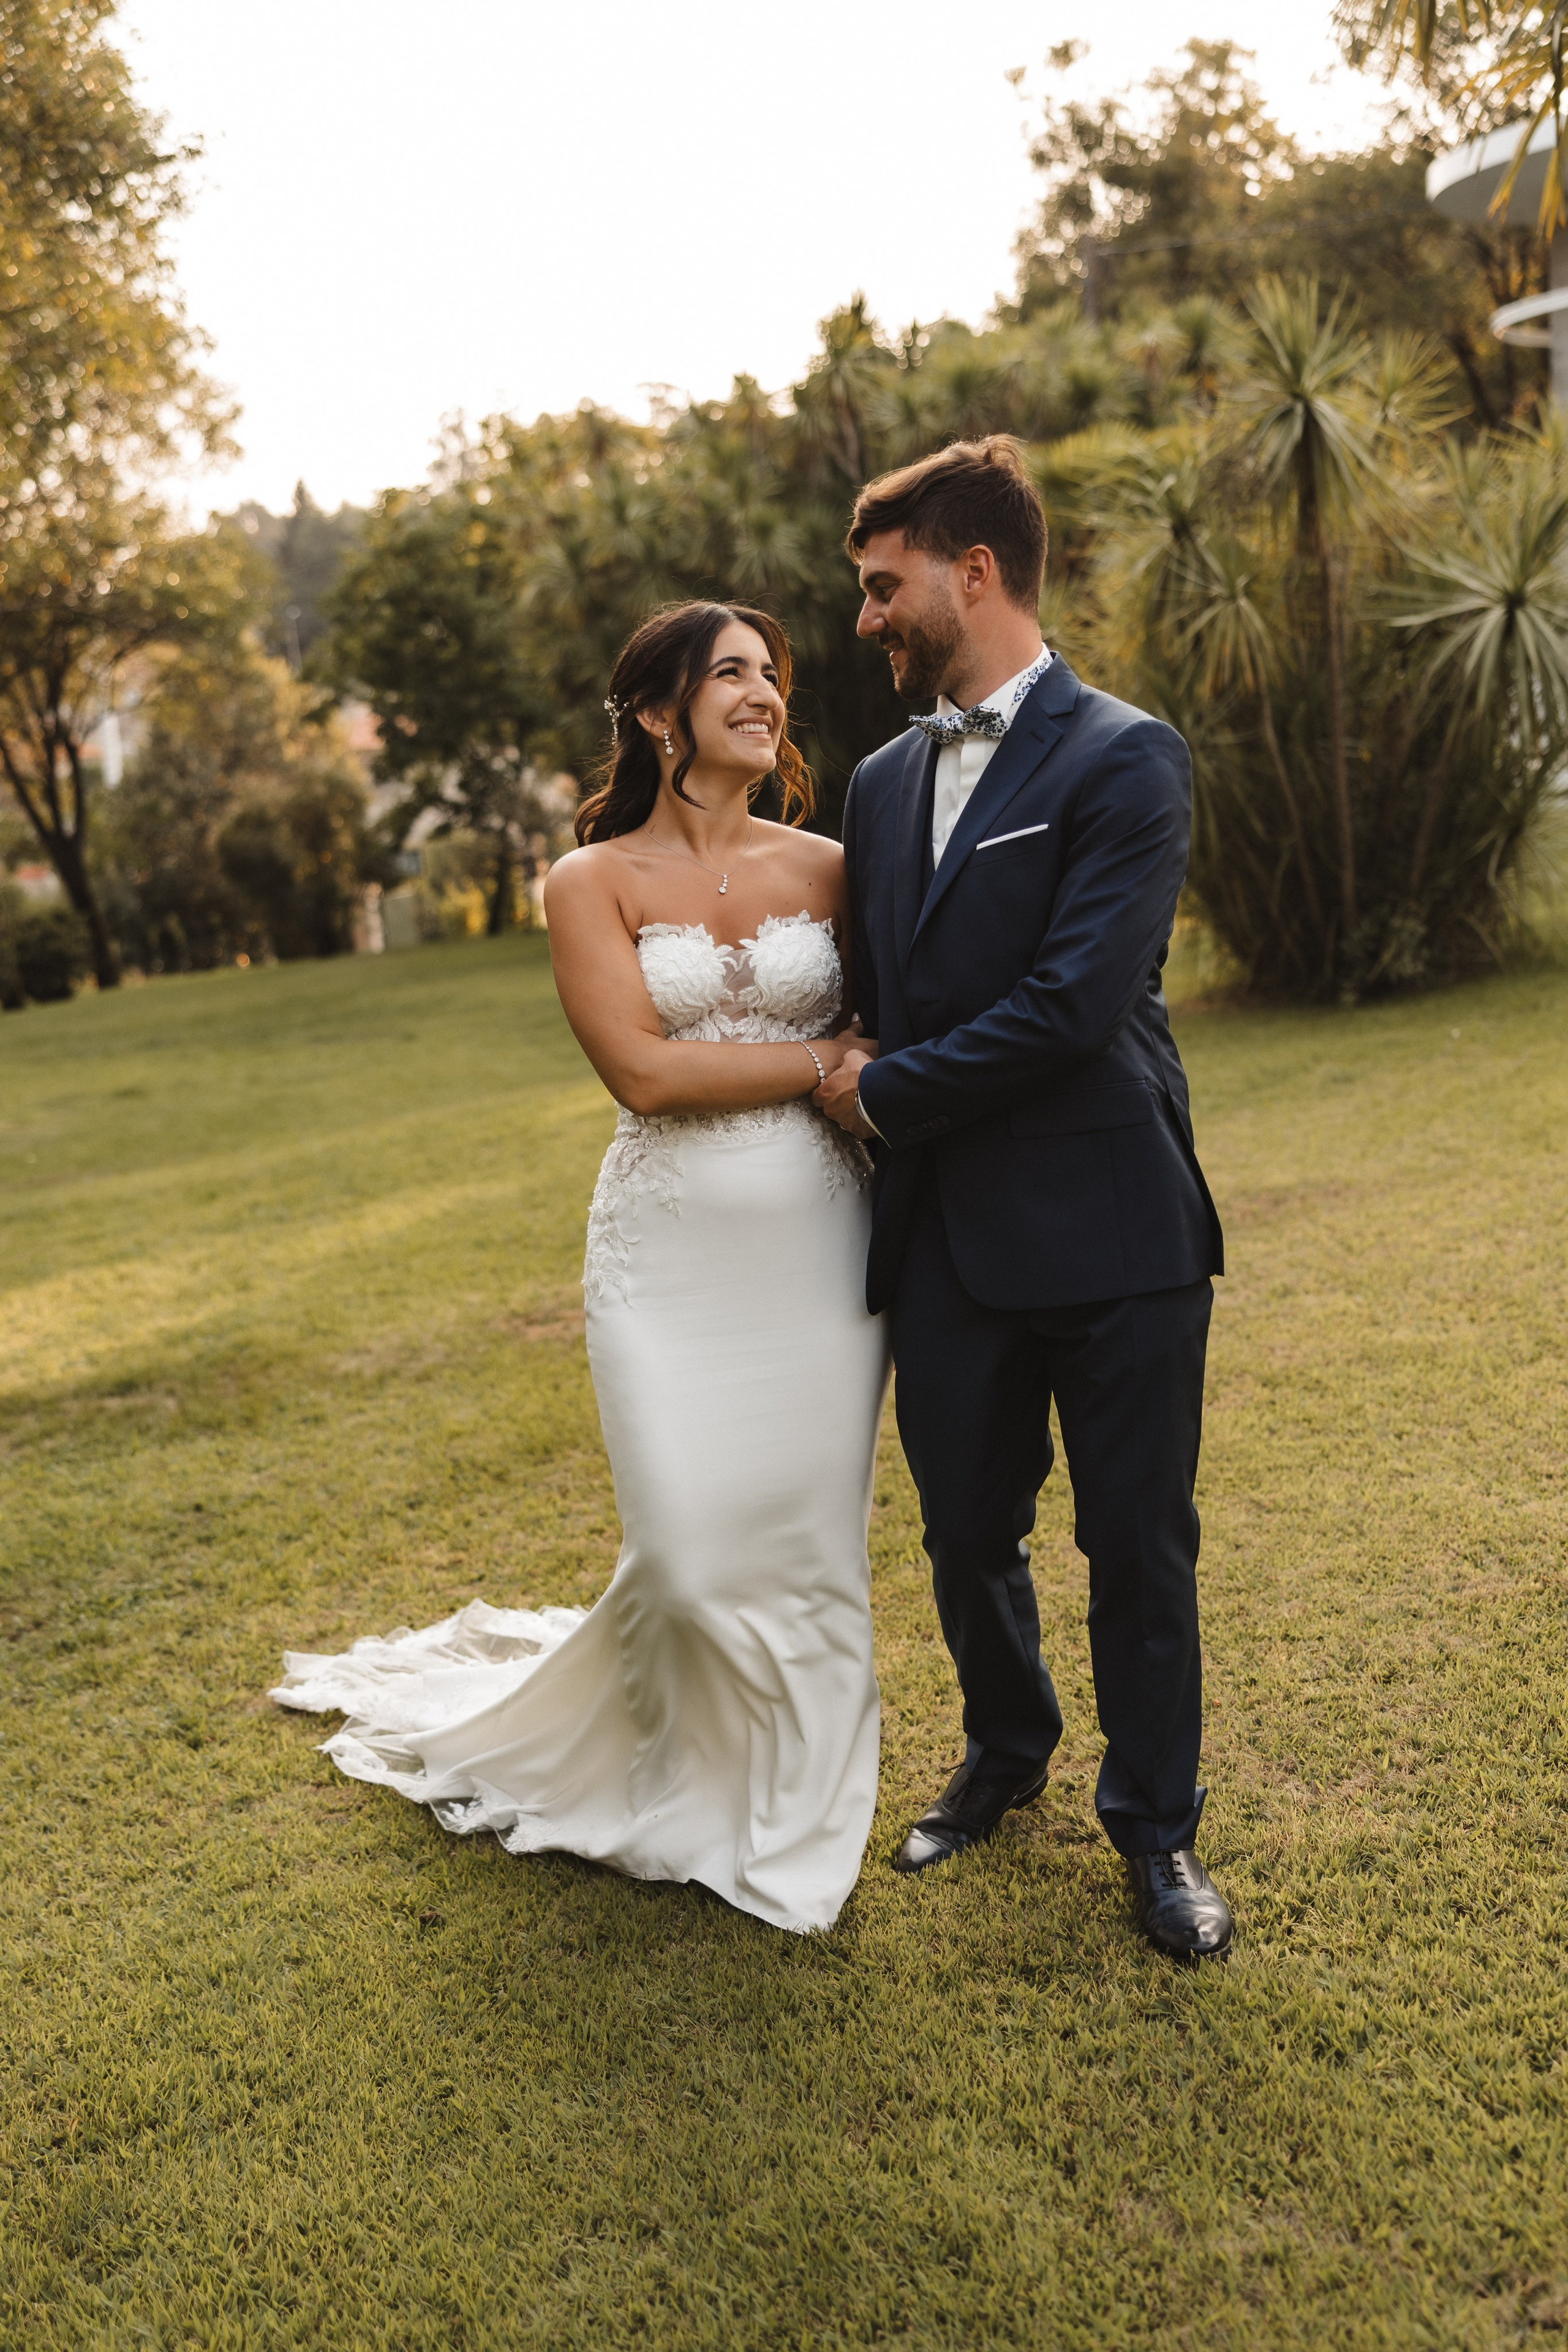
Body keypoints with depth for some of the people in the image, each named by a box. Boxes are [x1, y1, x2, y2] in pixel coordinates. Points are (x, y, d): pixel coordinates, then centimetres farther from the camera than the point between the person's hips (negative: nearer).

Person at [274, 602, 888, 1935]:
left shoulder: (825, 866, 6)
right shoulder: (592, 883, 0)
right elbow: (644, 1072, -12)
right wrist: (819, 1059, -9)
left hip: (821, 1249, 3)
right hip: (674, 1259, -2)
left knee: (810, 1551, 8)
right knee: (692, 1557, -2)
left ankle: (788, 1822, 30)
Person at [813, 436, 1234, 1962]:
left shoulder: (1123, 761, -9)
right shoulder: (883, 782, 12)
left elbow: (1077, 1001, -19)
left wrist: (888, 1092, -11)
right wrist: (866, 1092, 1)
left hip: (1112, 1234, -5)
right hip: (946, 1242, 6)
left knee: (1140, 1547, 7)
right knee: (967, 1536, 17)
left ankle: (1155, 1825, 28)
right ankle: (1004, 1754, 43)